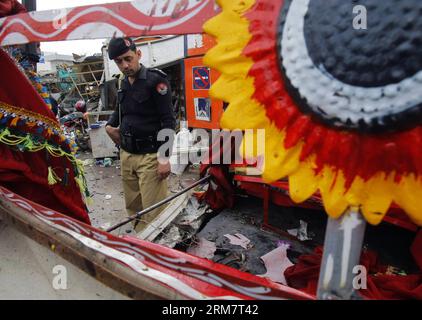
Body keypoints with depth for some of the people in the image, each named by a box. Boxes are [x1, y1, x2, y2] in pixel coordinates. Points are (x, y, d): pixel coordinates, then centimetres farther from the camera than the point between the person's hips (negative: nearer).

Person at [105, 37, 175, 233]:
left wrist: (164, 158, -18)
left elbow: (168, 121, -14)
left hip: (150, 156, -7)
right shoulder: (124, 84, 13)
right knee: (132, 206, 14)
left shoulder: (155, 80, -8)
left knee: (153, 212, -5)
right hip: (126, 154, 7)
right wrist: (110, 125, 12)